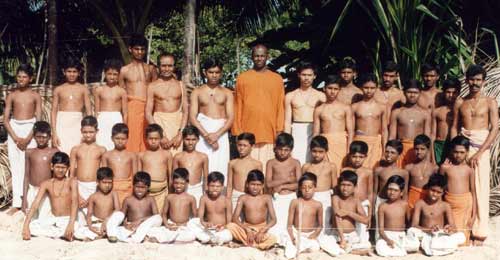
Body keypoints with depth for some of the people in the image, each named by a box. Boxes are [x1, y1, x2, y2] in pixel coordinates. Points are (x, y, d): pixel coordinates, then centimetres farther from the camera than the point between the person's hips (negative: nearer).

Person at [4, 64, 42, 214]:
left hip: (31, 130, -1)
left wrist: (27, 139, -10)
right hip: (13, 130, 1)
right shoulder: (11, 96, 6)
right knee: (16, 167, -1)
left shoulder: (35, 96, 3)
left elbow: (38, 120, -1)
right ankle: (17, 203, -1)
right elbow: (6, 120, 3)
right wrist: (16, 138, -8)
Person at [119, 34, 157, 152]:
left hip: (149, 109, 2)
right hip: (132, 108, -2)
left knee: (147, 143, -1)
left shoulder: (151, 69, 15)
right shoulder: (125, 70, 11)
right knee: (133, 143, -8)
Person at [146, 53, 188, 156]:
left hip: (178, 124, 1)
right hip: (159, 124, -1)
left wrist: (180, 134, -6)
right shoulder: (153, 86, 5)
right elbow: (148, 113, 1)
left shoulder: (180, 85, 9)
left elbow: (186, 111, 6)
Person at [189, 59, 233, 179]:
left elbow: (231, 118, 2)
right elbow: (192, 117, 0)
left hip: (221, 132, 1)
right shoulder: (197, 92, 9)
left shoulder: (227, 93, 10)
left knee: (220, 167, -7)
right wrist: (206, 134, -13)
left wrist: (217, 134, -13)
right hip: (202, 129, -1)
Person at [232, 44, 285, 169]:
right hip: (248, 133, 0)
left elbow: (280, 107, 9)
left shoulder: (277, 79, 10)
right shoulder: (242, 78, 8)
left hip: (269, 132, 0)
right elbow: (237, 106, 7)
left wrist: (279, 131, 1)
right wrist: (237, 131, 1)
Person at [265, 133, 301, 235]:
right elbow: (268, 183, -7)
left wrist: (282, 186, -13)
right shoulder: (271, 163, 3)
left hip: (291, 198, 0)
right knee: (275, 228, -4)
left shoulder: (295, 163, 3)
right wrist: (287, 180, -10)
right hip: (276, 199, 0)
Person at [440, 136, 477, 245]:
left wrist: (473, 215, 0)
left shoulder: (469, 169, 0)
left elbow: (473, 192, 2)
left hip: (465, 205, 0)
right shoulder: (445, 167, 0)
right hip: (449, 204, 0)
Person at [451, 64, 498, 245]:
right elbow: (454, 128, 11)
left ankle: (479, 232, 0)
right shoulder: (460, 103, 10)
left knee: (480, 189, -4)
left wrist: (479, 153, -13)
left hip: (481, 148, -2)